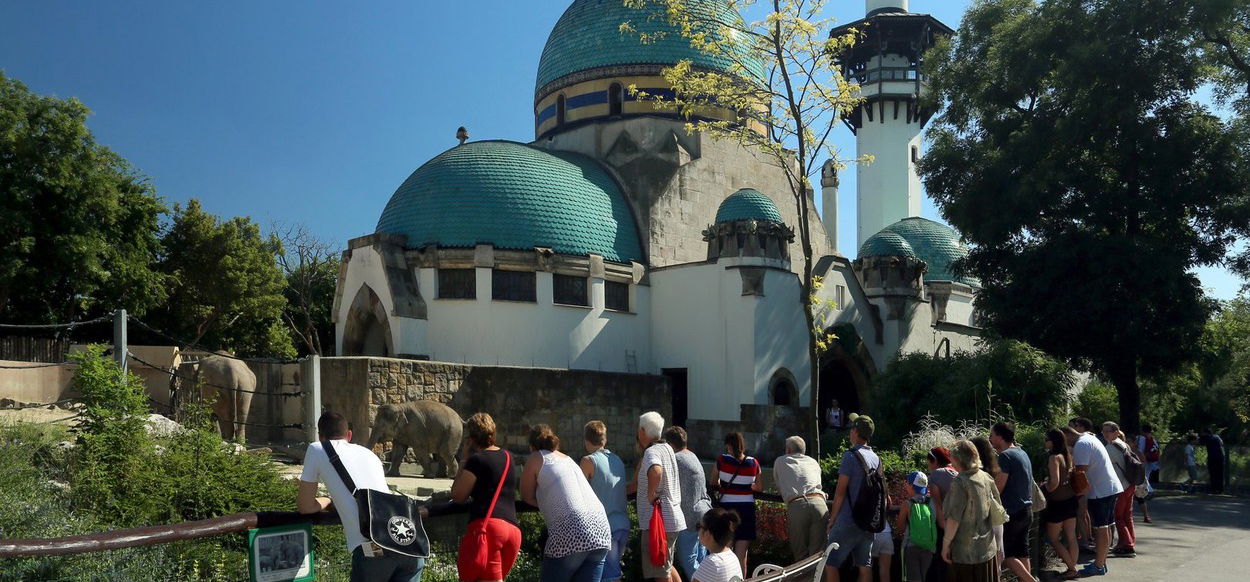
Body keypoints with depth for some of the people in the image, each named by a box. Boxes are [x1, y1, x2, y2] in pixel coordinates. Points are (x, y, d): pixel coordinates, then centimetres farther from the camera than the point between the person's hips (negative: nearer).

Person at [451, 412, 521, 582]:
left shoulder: (477, 460, -1)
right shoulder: (507, 458, 21)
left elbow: (457, 496, 4)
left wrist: (464, 461, 11)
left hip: (487, 525, -8)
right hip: (514, 530, 8)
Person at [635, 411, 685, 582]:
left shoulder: (651, 452, -15)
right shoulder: (667, 448, 11)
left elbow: (655, 471, -40)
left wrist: (651, 496, -27)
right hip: (673, 517, 9)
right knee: (667, 565, 23)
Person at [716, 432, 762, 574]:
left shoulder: (721, 461, -7)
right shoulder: (754, 463, -1)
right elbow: (760, 488, 8)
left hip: (726, 508, -1)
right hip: (747, 509, 1)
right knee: (741, 555, 5)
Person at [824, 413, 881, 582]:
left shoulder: (850, 456, -12)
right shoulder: (877, 459, 10)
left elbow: (840, 491, -12)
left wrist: (832, 519, -5)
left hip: (848, 521, -7)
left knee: (830, 562, -2)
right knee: (865, 565, 8)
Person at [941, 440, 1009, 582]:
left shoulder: (961, 482, -18)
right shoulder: (987, 478, 3)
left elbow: (954, 518, -20)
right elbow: (998, 513, 10)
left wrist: (946, 544, -12)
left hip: (964, 551, -7)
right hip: (988, 548, 7)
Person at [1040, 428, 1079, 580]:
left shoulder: (1054, 457, -17)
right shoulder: (1067, 455, 5)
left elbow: (1054, 482, -24)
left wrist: (1044, 487, -5)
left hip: (1058, 502, -8)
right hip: (1071, 499, 8)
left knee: (1053, 539, 5)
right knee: (1071, 538, 11)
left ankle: (1072, 569, 5)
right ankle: (1072, 568, 15)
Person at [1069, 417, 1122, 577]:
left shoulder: (1081, 443, -14)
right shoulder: (1091, 439, 18)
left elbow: (1081, 471, -18)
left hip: (1100, 491, -10)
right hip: (1111, 488, 10)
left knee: (1101, 528, -5)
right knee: (1106, 527, 13)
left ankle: (1098, 565, 0)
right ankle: (1102, 562, 21)